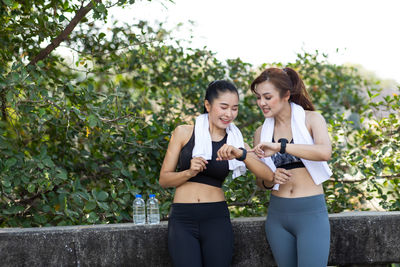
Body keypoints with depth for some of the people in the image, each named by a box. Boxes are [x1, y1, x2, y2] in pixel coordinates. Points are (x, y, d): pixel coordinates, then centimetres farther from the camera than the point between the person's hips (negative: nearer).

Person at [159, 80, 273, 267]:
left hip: (216, 219, 2)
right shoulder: (184, 133, 3)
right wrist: (190, 172, -14)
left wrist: (241, 154, -20)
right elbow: (164, 179, 4)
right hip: (182, 220, -2)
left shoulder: (236, 142, 8)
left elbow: (268, 176, -6)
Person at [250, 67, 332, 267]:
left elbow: (325, 152, -23)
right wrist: (269, 180, -6)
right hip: (277, 214, 5)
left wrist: (280, 146, -28)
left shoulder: (311, 119, -2)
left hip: (311, 213, -4)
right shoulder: (262, 132, 10)